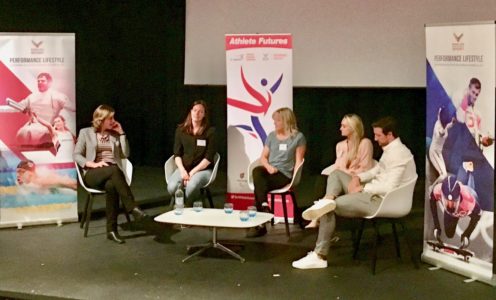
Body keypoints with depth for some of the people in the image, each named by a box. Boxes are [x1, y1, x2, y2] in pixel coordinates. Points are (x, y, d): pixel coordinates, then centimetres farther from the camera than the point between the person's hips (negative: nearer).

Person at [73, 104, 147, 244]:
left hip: (113, 173, 2)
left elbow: (125, 154, 10)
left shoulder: (115, 134, 19)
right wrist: (92, 164, -13)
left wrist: (121, 133, 5)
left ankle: (111, 230, -37)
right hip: (93, 174, -2)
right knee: (114, 170, -38)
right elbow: (76, 155, 4)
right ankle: (133, 208, -43)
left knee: (111, 185, -38)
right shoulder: (86, 132, 10)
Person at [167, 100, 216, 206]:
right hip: (184, 168, 3)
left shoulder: (210, 131, -3)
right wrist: (182, 170, -12)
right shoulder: (181, 129, 7)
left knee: (191, 186, -36)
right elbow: (177, 154, 6)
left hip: (203, 169, -3)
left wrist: (193, 172, -14)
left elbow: (209, 157, -6)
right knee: (172, 187, -30)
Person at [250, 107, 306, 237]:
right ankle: (264, 207, -35)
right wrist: (268, 166, -8)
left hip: (284, 175, -4)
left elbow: (298, 160, -1)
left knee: (258, 184, -30)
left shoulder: (298, 137, 3)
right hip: (270, 171, 4)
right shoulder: (271, 136, 17)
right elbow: (263, 157, 15)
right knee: (257, 171, -33)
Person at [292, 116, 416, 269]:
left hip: (381, 201, -11)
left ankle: (320, 256, -6)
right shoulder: (390, 149, 12)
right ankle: (328, 200, -19)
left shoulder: (398, 154, -20)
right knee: (336, 174, 12)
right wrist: (358, 178, 3)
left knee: (330, 209, -13)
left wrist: (362, 188, -17)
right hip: (374, 192, 11)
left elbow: (389, 187, -27)